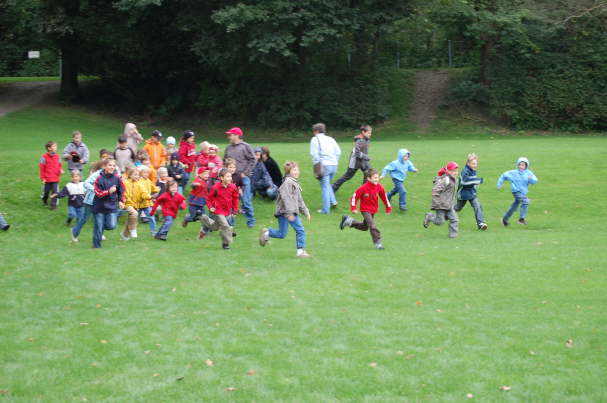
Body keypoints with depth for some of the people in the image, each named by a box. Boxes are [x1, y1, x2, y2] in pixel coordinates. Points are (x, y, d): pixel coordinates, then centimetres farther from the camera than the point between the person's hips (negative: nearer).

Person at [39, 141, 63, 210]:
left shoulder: (57, 156, 3)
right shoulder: (44, 157, -11)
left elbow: (59, 166, 14)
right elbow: (42, 168, -6)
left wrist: (61, 170, -8)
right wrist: (43, 178, -6)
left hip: (55, 178, 3)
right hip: (47, 178, -3)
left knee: (55, 191, -3)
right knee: (46, 191, 12)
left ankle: (53, 204, 4)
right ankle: (44, 200, 39)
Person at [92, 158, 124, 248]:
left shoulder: (116, 178, -3)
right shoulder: (99, 179, -13)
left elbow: (121, 190, 15)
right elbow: (98, 193, -16)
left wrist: (120, 200, 13)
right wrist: (109, 191, -29)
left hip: (112, 206, 3)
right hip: (99, 207, -3)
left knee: (111, 226, -9)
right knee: (98, 228, 2)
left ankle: (102, 225, 25)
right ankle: (97, 245, 19)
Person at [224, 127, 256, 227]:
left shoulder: (245, 147, -4)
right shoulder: (228, 148, 11)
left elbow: (252, 160, -6)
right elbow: (224, 161, 20)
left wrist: (245, 173, -10)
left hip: (243, 178, -5)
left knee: (246, 200, -4)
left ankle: (250, 221, 7)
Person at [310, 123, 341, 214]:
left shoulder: (315, 139, 2)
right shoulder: (331, 139, 18)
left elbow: (314, 154, -8)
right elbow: (338, 151, 11)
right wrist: (335, 161, 16)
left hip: (324, 165, -6)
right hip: (334, 165, 6)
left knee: (325, 187, -2)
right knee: (327, 184, 26)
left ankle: (326, 209, -1)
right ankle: (333, 201, 12)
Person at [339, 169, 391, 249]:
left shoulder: (379, 187, -8)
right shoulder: (363, 188, -22)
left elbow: (384, 197, 7)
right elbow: (355, 196, -14)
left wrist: (388, 208, 12)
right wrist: (353, 208, -19)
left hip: (373, 210, 6)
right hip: (365, 210, -6)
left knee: (365, 227, 19)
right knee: (372, 226, -19)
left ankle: (349, 221, 34)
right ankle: (377, 243, -15)